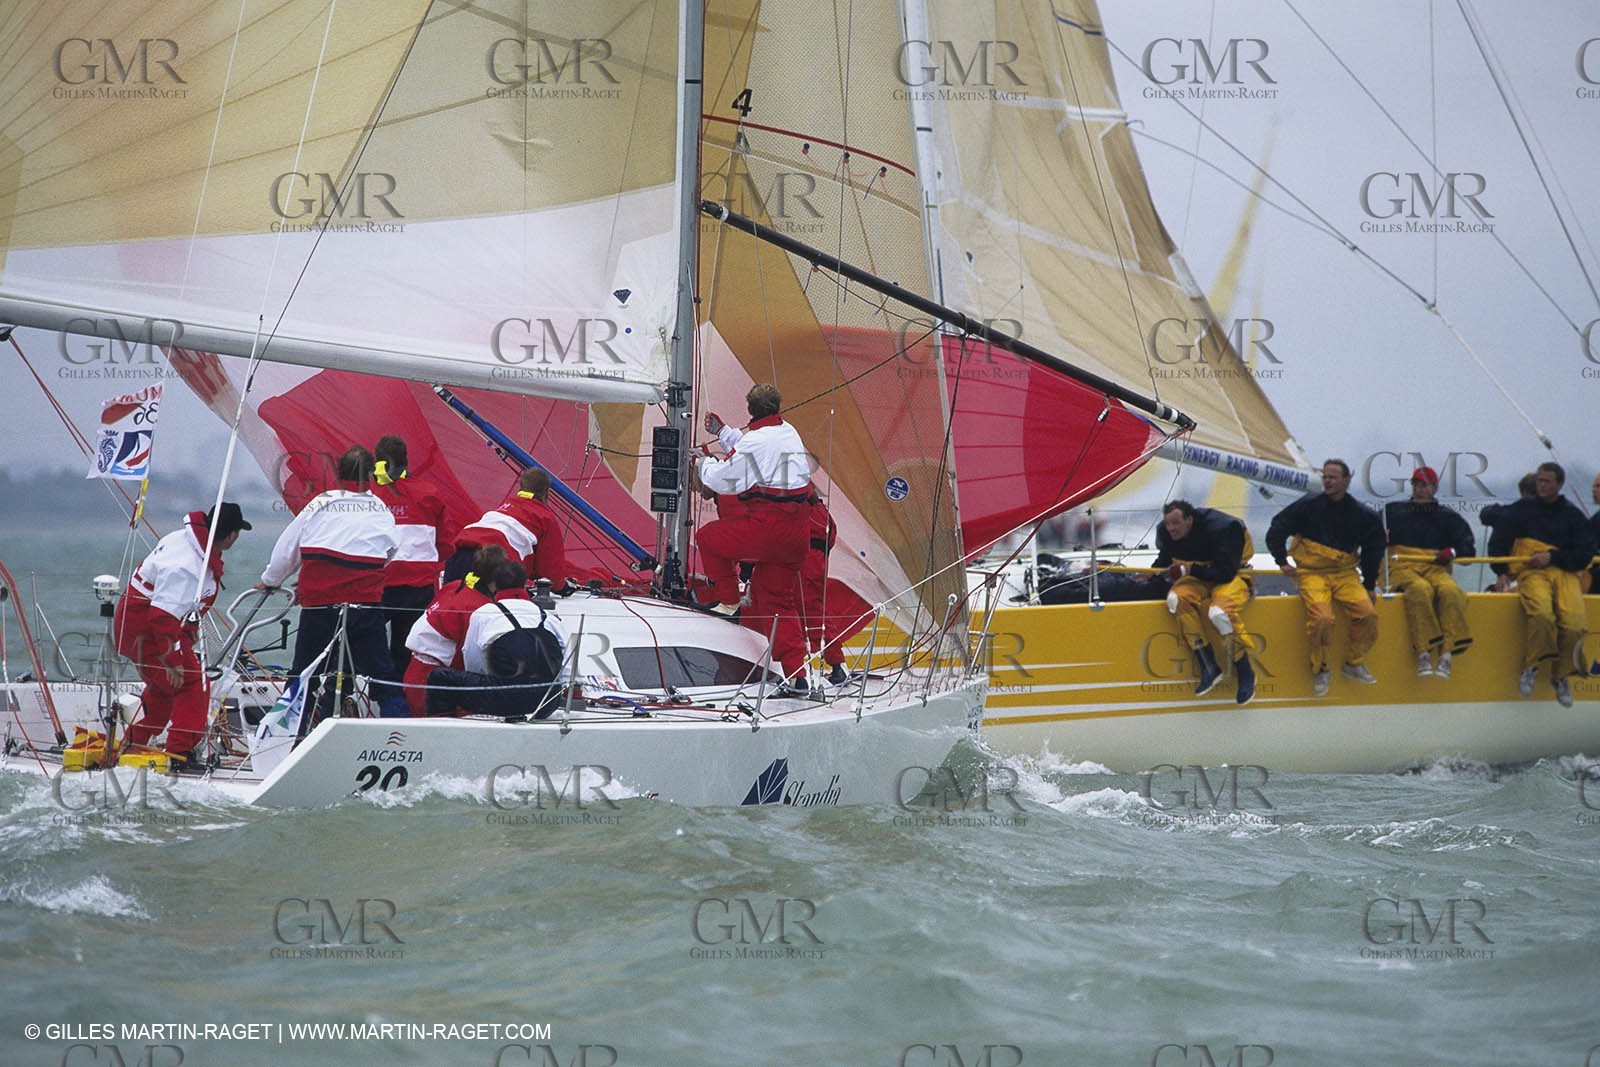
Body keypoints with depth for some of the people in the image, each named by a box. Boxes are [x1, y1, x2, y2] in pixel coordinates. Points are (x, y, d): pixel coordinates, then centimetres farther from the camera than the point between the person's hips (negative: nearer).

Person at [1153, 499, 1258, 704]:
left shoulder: (1218, 529, -26)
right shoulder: (1166, 533, -5)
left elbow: (1225, 572, -27)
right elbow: (1164, 562, 16)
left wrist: (1189, 570, -26)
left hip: (1233, 576, -6)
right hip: (1199, 580, 6)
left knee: (1219, 612, -37)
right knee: (1176, 599, -27)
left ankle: (1246, 674, -17)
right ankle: (1209, 668, -24)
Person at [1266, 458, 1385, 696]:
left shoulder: (1360, 514, 5)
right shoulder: (1308, 505, 0)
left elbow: (1373, 549, 17)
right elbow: (1276, 531, 7)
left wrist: (1369, 584, 13)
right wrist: (1283, 562, 1)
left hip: (1345, 574, 3)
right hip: (1312, 574, -3)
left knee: (1368, 613, -20)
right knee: (1322, 618, -28)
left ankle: (1354, 663, 3)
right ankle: (1320, 670, -6)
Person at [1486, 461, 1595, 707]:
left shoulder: (1572, 515, 20)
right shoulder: (1521, 510, 21)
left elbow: (1585, 555, 12)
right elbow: (1498, 543, 22)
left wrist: (1551, 557, -2)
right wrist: (1502, 571, 6)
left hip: (1564, 573, 1)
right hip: (1531, 573, -1)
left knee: (1574, 622, -27)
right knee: (1541, 613, -36)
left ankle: (1561, 675, -3)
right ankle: (1532, 666, -16)